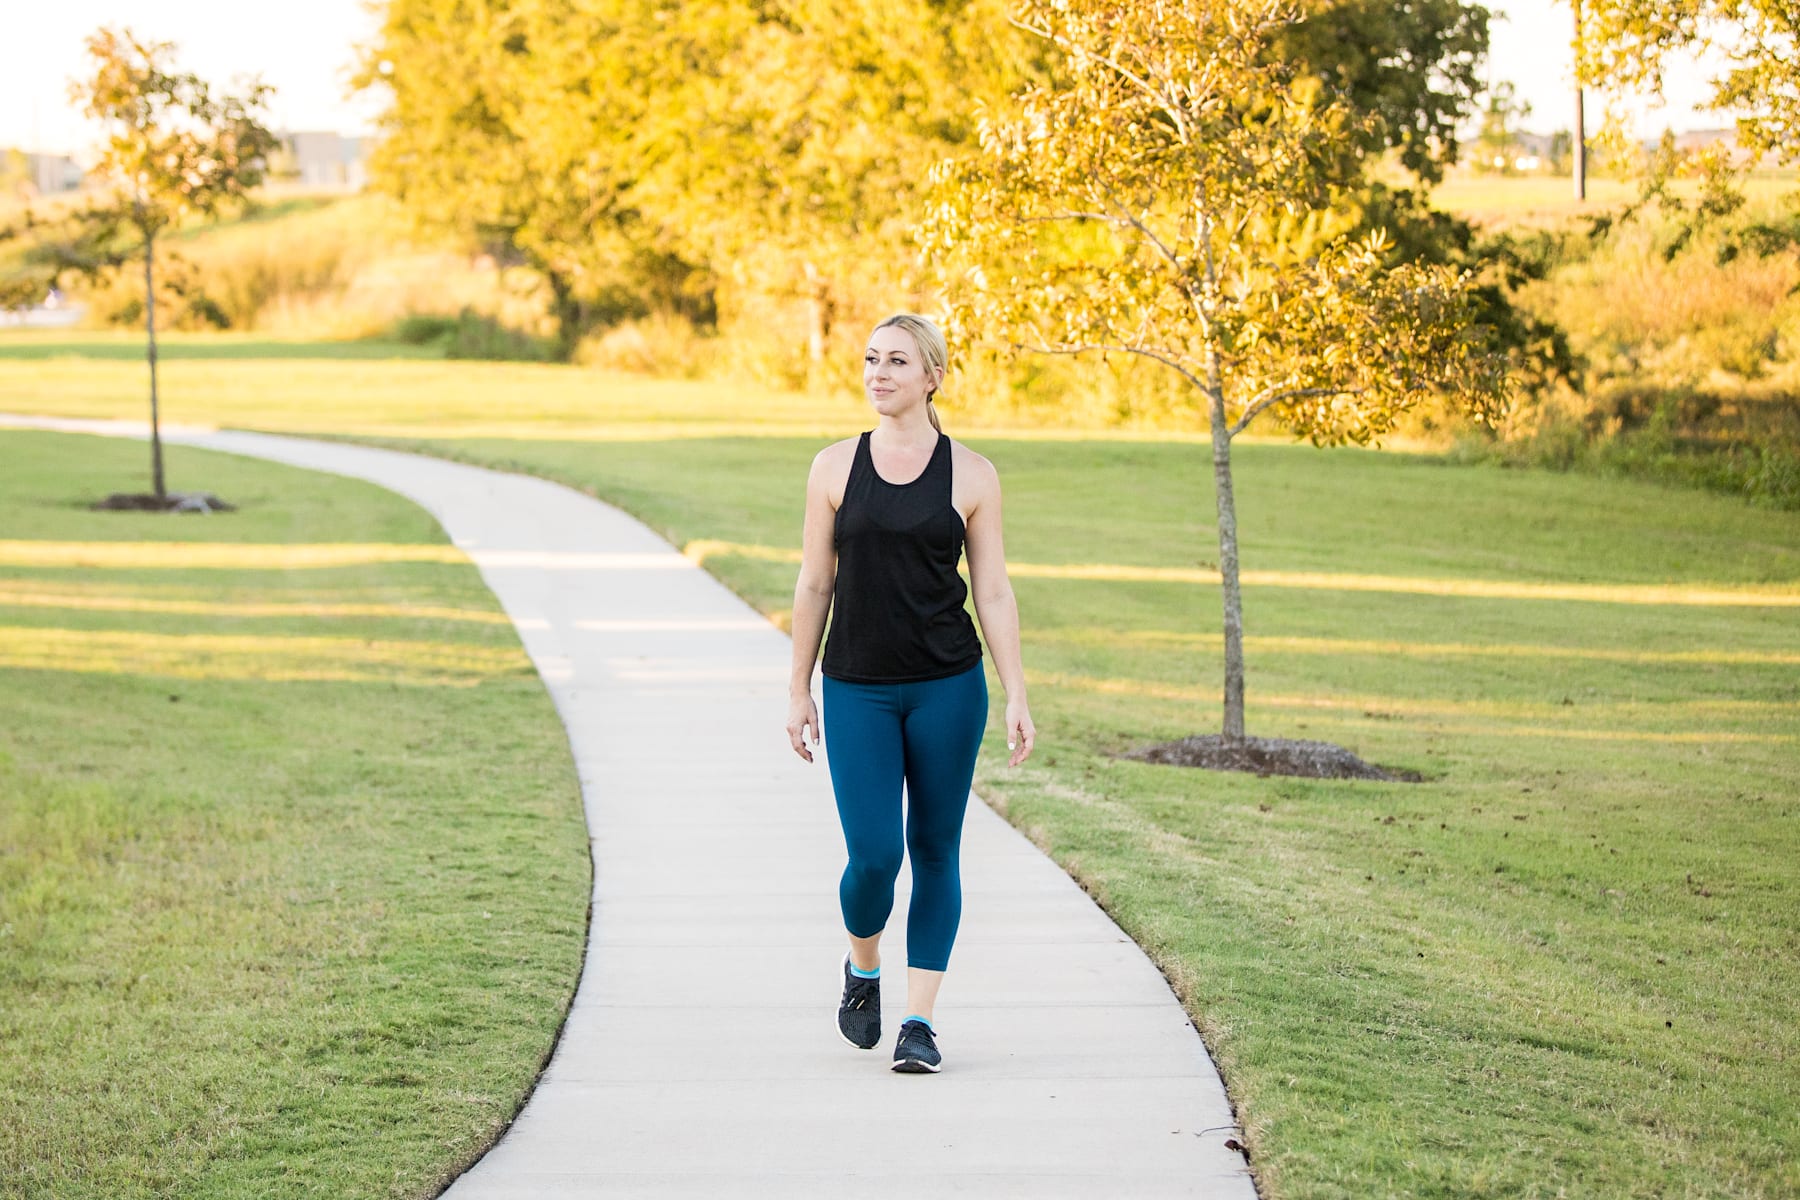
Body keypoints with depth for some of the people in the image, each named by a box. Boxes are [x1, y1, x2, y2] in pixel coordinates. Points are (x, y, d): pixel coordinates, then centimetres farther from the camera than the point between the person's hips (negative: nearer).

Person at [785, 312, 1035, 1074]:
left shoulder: (970, 476, 0)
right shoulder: (835, 467, 2)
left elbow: (993, 593, 1)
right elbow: (814, 585, 6)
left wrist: (1016, 698, -4)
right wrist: (798, 690, 6)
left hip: (947, 688, 0)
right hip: (857, 690, 0)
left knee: (935, 852, 4)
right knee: (874, 855, -8)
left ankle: (919, 1021, 12)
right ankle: (862, 969, 23)